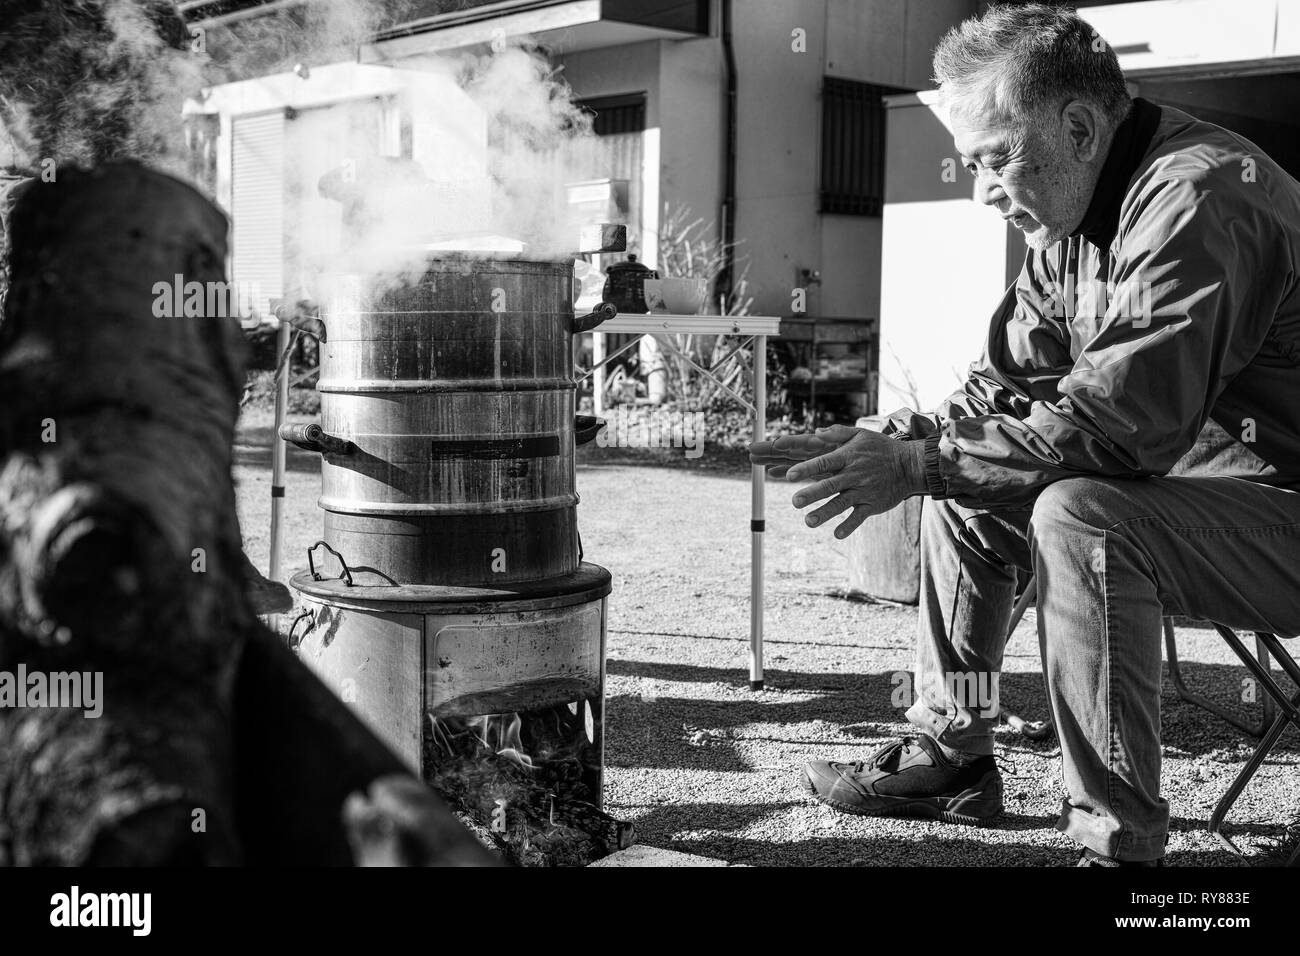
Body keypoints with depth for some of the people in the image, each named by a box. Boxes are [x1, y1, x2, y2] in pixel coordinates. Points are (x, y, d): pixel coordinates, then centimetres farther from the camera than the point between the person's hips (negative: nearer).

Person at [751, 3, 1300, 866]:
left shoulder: (1193, 199, -25)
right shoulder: (1071, 222, 6)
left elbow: (1115, 423, -33)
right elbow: (1006, 385, 7)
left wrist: (919, 462, -29)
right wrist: (898, 441, -11)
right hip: (1178, 474, 10)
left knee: (1079, 516, -33)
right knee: (965, 488, 7)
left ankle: (1121, 843, -21)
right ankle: (951, 754, 13)